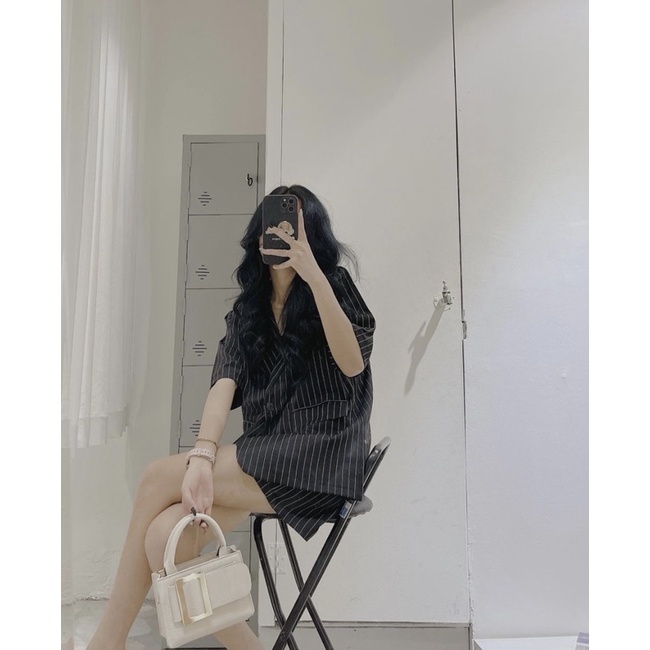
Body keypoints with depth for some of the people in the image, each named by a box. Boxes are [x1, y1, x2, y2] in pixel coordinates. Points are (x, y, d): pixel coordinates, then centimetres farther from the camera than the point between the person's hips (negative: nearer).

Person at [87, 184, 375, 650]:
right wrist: (203, 455, -19)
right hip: (264, 455, 5)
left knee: (160, 478, -15)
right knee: (165, 538, -18)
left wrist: (313, 275, -24)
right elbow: (225, 384, -2)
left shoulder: (334, 286, 1)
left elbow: (353, 363, -17)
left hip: (320, 456, -4)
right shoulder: (247, 310, 13)